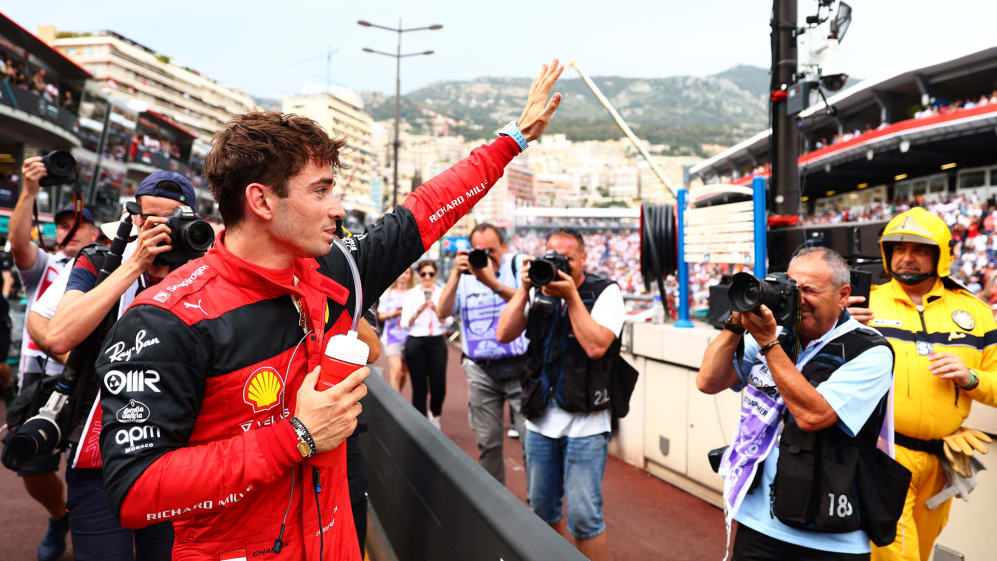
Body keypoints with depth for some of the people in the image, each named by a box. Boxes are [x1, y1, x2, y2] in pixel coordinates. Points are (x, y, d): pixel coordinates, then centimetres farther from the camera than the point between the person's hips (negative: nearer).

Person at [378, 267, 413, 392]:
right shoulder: (388, 293, 10)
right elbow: (380, 315, 9)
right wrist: (392, 314, -10)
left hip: (409, 336, 2)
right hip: (392, 336, -2)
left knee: (405, 371, 7)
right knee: (396, 369, -17)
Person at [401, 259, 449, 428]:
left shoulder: (443, 293, 4)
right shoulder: (410, 294, 2)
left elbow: (447, 322, -1)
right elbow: (405, 324, -3)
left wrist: (436, 309, -17)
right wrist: (418, 311, -18)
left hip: (437, 343, 1)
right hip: (416, 343, -1)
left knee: (439, 387, -2)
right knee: (419, 389, 2)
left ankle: (434, 414, 28)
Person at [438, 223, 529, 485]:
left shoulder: (519, 264, -1)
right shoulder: (465, 272, 9)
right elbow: (443, 312, -2)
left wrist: (492, 282, -29)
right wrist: (455, 274, -13)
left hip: (519, 366, -3)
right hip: (481, 370, 3)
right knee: (487, 441, 9)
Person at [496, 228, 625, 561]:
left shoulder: (605, 292, -5)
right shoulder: (539, 292, 7)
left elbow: (596, 346, -18)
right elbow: (504, 334, -1)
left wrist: (572, 296, -17)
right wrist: (524, 289, -8)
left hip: (584, 424, -4)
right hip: (539, 419, 5)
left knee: (584, 517, -1)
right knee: (542, 509, 17)